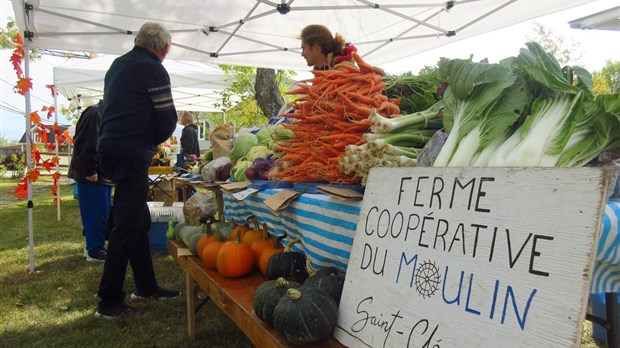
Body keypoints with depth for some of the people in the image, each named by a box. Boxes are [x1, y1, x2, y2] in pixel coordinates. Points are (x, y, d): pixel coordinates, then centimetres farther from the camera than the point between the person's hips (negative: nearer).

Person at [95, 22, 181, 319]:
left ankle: (146, 285, 26)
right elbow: (166, 120, -9)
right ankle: (109, 302, 4)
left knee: (139, 220, 16)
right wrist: (154, 140, 10)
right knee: (127, 226, -3)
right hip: (131, 153, -9)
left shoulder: (118, 64, 17)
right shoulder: (153, 70, -8)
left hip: (111, 147, 9)